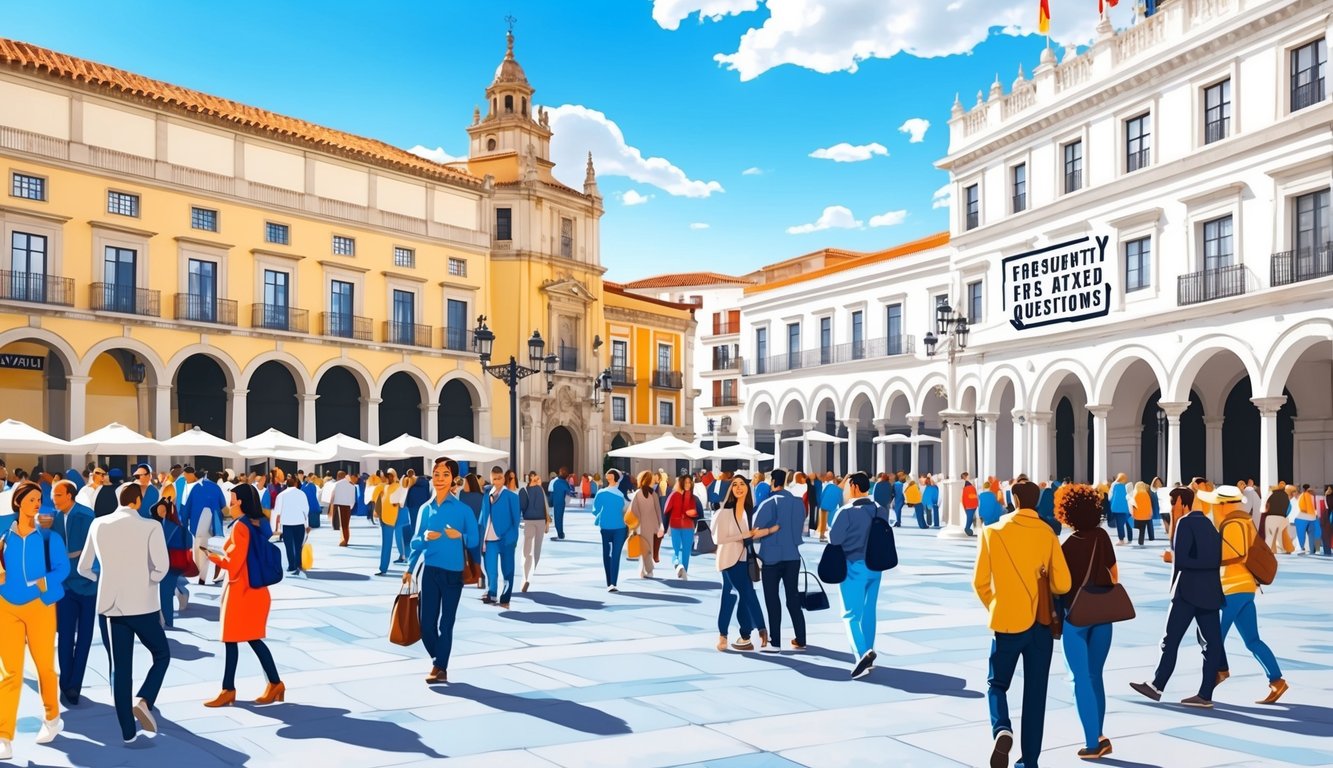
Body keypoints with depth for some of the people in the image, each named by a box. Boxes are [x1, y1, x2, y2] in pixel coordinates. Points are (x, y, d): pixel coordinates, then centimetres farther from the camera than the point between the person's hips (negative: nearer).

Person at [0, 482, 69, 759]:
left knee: (44, 666, 8)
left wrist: (45, 583, -23)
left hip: (39, 606, -1)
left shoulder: (49, 536, 0)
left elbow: (63, 567, -7)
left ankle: (52, 719, 30)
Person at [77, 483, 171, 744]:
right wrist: (148, 583, 3)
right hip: (143, 605, -3)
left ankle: (128, 731, 10)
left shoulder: (98, 525, 3)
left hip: (110, 605, 4)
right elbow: (161, 567, -16)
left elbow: (83, 568, 9)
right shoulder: (150, 526, -10)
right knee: (162, 655, 16)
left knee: (119, 668, 9)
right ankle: (144, 701, -8)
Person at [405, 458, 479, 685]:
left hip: (453, 572, -2)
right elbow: (416, 542, 11)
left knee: (446, 622, 4)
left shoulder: (463, 509, -3)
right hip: (429, 571, 3)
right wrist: (409, 569, -1)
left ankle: (440, 667, 14)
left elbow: (475, 541, 0)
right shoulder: (425, 509, 6)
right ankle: (440, 663, 24)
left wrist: (460, 536, -19)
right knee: (427, 623, 3)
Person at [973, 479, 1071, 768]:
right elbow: (1062, 584, -6)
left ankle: (1002, 730, -15)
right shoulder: (1047, 534, -4)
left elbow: (980, 582, -2)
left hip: (1007, 622, -1)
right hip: (1041, 623, 2)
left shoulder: (992, 532, -6)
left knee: (997, 684, 13)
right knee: (1035, 692, 12)